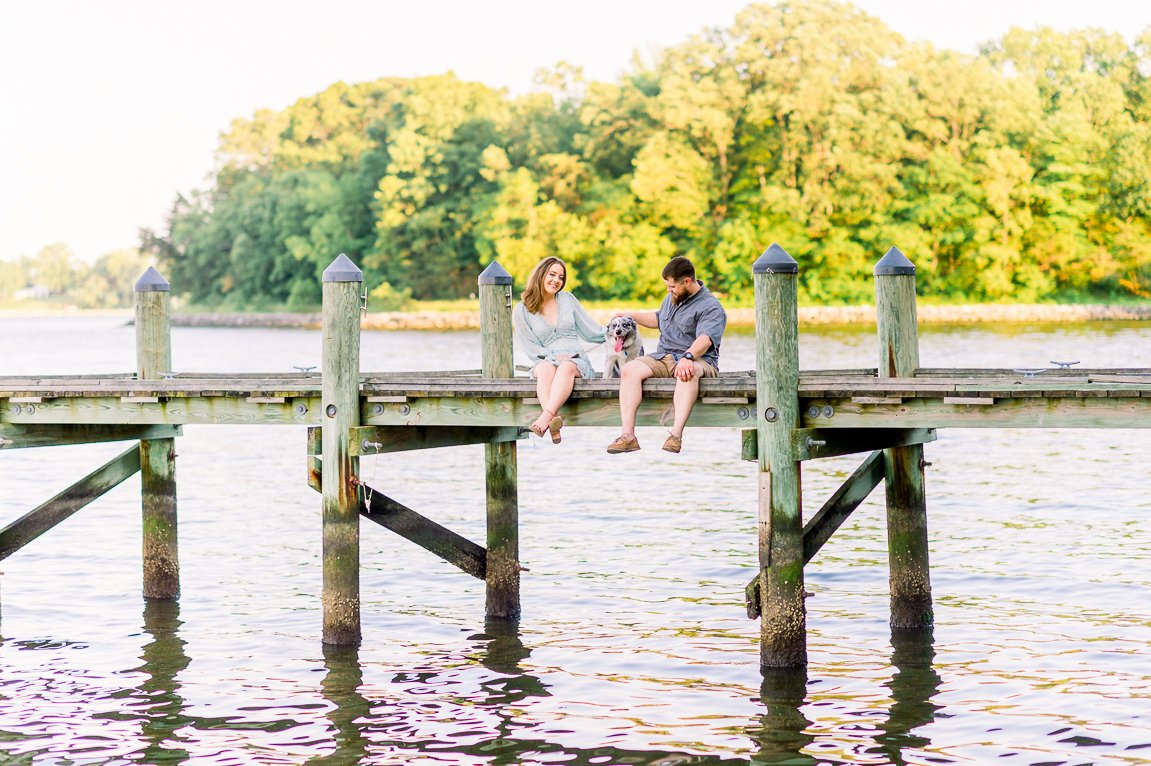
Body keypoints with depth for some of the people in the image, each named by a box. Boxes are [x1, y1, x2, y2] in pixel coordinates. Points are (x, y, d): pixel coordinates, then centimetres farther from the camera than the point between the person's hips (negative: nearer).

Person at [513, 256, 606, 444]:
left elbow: (590, 330, 21)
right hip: (545, 361, -1)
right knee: (546, 368, -38)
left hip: (577, 361, 1)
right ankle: (554, 421, -61)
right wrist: (554, 357, -11)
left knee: (566, 367, -36)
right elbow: (530, 347, 2)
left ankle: (546, 416, -59)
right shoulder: (522, 311, 8)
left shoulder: (567, 299, 16)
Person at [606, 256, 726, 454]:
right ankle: (628, 436, -32)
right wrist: (632, 316, 30)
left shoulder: (711, 308, -7)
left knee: (687, 372, -43)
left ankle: (676, 434, -51)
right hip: (662, 357, 7)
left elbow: (705, 339, -25)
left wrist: (688, 357, -43)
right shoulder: (672, 298, 21)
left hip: (698, 361, -7)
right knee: (629, 370, -21)